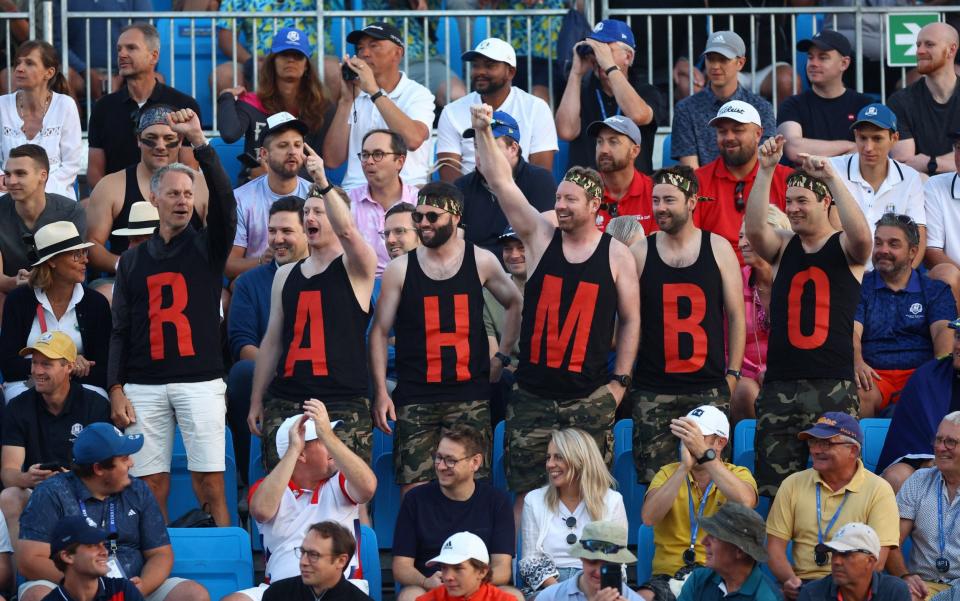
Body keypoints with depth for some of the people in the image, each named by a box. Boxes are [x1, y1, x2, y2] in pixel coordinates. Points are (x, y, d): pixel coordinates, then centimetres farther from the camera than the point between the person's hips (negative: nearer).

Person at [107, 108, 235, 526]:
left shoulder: (207, 247, 8)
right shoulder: (133, 260, 14)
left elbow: (224, 201, -11)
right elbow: (120, 330, 13)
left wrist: (199, 142, -19)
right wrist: (116, 390, 2)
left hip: (200, 382, -2)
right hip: (144, 387, 2)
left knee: (210, 484, -6)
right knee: (152, 485, 1)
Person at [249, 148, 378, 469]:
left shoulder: (355, 269, 2)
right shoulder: (286, 275, 18)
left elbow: (347, 230, -21)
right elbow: (272, 341, 18)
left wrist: (323, 183, -30)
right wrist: (256, 401, 14)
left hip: (343, 405, -4)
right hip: (285, 403, 4)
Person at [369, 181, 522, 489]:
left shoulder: (481, 262, 5)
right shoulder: (399, 269, 3)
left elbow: (515, 304, 20)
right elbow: (380, 331, 4)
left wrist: (501, 357, 12)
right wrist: (381, 392, -3)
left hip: (470, 396, 0)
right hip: (415, 399, 0)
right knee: (414, 486, -6)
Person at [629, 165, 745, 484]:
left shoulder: (718, 249, 4)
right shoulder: (640, 252, 4)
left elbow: (736, 316, 7)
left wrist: (732, 373, 2)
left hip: (709, 389, 0)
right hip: (653, 390, 0)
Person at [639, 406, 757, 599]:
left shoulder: (738, 475, 6)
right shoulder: (669, 474, 9)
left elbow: (745, 503, -21)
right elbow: (649, 517, -11)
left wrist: (703, 453, -23)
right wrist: (684, 467, -18)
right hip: (669, 575, 0)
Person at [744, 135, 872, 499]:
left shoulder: (844, 249, 4)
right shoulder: (783, 248, 12)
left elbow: (861, 236, -19)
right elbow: (755, 229, -8)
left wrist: (832, 178, -22)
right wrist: (765, 171, -16)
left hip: (833, 387, -3)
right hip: (780, 384, 3)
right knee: (774, 488, 1)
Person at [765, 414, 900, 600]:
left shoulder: (879, 491, 2)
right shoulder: (793, 484, 12)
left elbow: (876, 558, -7)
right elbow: (775, 545, 8)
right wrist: (790, 579, -12)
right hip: (801, 583, 2)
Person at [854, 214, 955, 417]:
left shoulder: (936, 291, 17)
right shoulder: (859, 287, 15)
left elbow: (943, 331, 1)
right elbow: (852, 331, 0)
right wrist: (857, 363, -23)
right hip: (874, 376, -1)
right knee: (858, 394, -37)